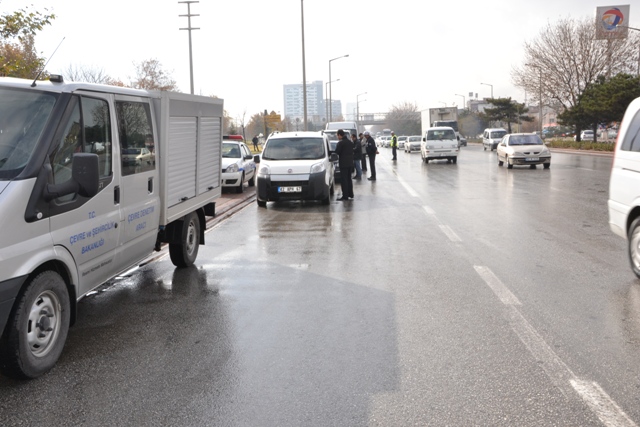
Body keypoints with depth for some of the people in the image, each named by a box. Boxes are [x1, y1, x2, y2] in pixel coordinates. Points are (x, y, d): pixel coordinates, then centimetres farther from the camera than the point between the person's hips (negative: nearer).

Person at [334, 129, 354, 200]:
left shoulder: (340, 143, -15)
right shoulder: (350, 142, 10)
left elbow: (337, 152, -13)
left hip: (343, 163, -8)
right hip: (350, 163, 8)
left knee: (343, 180, -5)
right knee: (349, 179, 17)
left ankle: (345, 196, -7)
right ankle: (350, 194, 23)